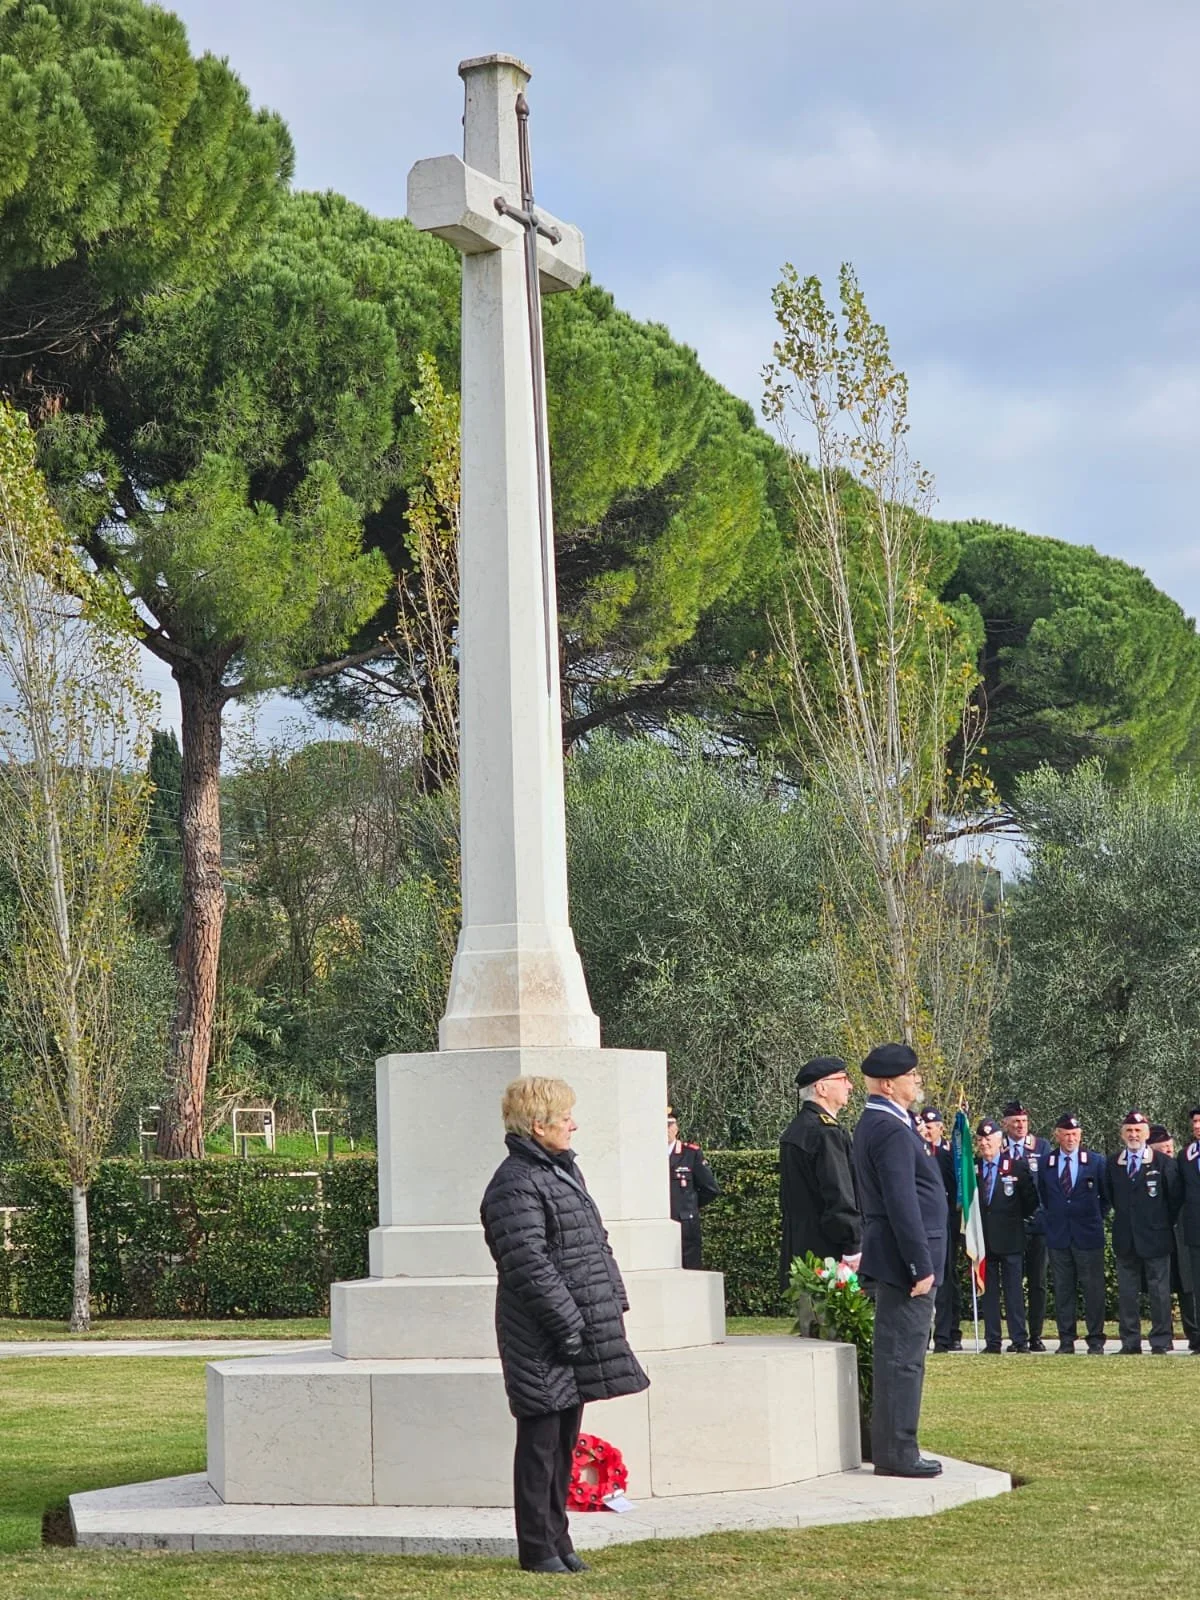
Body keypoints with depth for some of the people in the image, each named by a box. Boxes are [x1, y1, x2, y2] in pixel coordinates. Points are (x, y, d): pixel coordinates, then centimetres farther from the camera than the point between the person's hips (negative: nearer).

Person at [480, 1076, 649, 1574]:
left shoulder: (563, 1170, 16)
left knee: (565, 1439, 15)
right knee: (540, 1442, -1)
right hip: (543, 1345, -9)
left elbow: (594, 1245, 23)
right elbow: (530, 1267, -22)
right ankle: (537, 1549, 7)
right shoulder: (515, 1186, -16)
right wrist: (569, 1326, -21)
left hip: (580, 1332, 9)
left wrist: (613, 1301, 14)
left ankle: (557, 1539, 24)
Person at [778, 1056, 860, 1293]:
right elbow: (839, 1197, -19)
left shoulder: (794, 1131, 15)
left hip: (800, 1251, 10)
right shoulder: (825, 1133, -16)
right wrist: (854, 1249, -15)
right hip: (827, 1254, -10)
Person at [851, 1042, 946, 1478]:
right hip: (902, 1261, -11)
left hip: (892, 1261, 11)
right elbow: (902, 1204, -22)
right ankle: (897, 1454, -4)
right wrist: (921, 1266, -20)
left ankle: (891, 1449, 21)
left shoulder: (876, 1124, 16)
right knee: (903, 1358, -7)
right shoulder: (891, 1131, -18)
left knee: (897, 1356, 15)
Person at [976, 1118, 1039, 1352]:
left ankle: (1019, 1340, 0)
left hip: (1009, 1238, -3)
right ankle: (992, 1342, 8)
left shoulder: (1017, 1165, -1)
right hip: (982, 1238, 3)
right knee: (988, 1291, 5)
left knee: (1013, 1289, -2)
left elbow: (1031, 1199, 2)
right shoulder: (972, 1167, 6)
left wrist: (1017, 1218, 4)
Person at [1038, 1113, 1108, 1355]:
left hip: (1088, 1235, -2)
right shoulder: (1046, 1163, 6)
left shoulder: (1096, 1161, 2)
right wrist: (1051, 1218, 10)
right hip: (1058, 1235, 2)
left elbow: (1106, 1196, 10)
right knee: (1062, 1290, 4)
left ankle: (1096, 1340, 4)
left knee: (1093, 1289, -1)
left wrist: (1096, 1219, 6)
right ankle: (1066, 1341, 8)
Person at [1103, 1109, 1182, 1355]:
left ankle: (1160, 1342, 3)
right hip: (1125, 1240, 4)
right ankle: (1130, 1342, 10)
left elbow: (1175, 1199, 2)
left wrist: (1165, 1226, 3)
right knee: (1126, 1293, 5)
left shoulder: (1163, 1163, -2)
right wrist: (1124, 1220, 12)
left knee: (1159, 1293, -2)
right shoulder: (1112, 1166, 8)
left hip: (1155, 1238, -4)